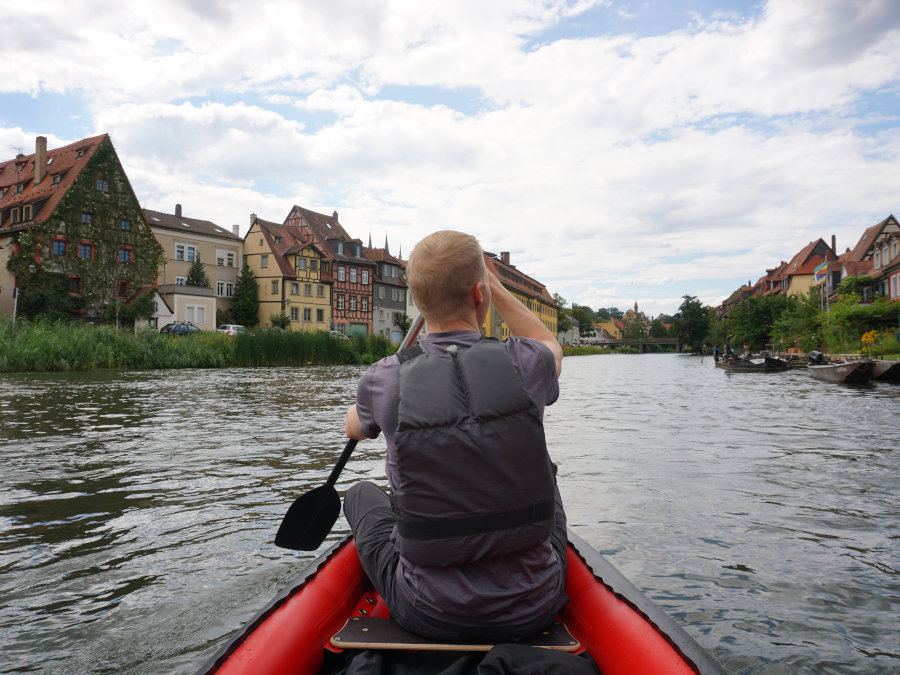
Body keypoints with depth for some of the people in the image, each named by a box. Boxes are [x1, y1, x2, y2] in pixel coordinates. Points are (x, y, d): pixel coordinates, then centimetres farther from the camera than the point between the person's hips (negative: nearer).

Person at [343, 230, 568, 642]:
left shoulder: (386, 380, -15)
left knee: (361, 496, 25)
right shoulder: (525, 365, -15)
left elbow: (354, 428, 12)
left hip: (429, 616, 0)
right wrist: (495, 287, 18)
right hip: (532, 610, 1)